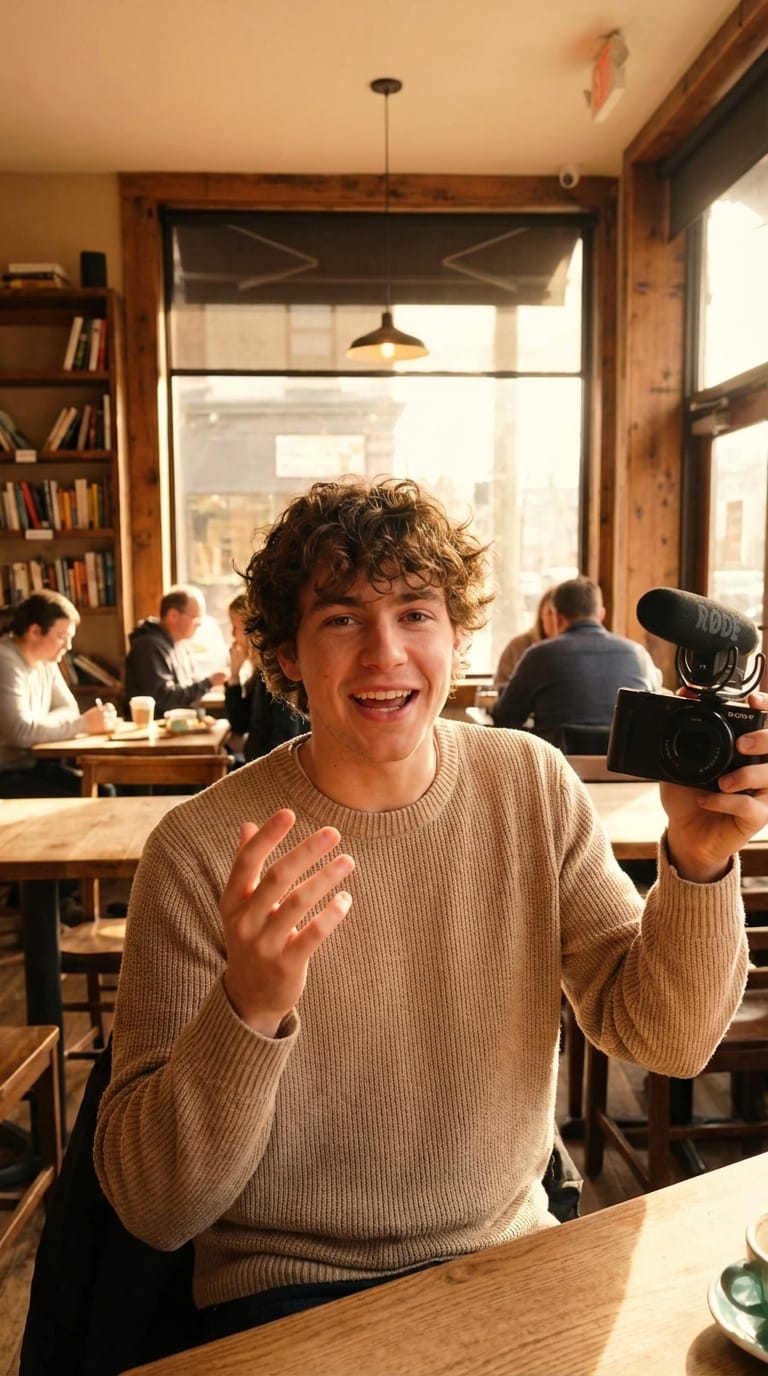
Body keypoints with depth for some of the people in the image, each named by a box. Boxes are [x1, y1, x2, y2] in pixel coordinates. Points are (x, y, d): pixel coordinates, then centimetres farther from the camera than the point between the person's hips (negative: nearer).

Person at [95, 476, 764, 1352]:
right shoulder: (202, 849, -17)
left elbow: (665, 1040, -5)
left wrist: (697, 861, -22)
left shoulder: (534, 786, -6)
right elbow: (152, 1207, -16)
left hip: (505, 1249, 3)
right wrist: (249, 1007, -34)